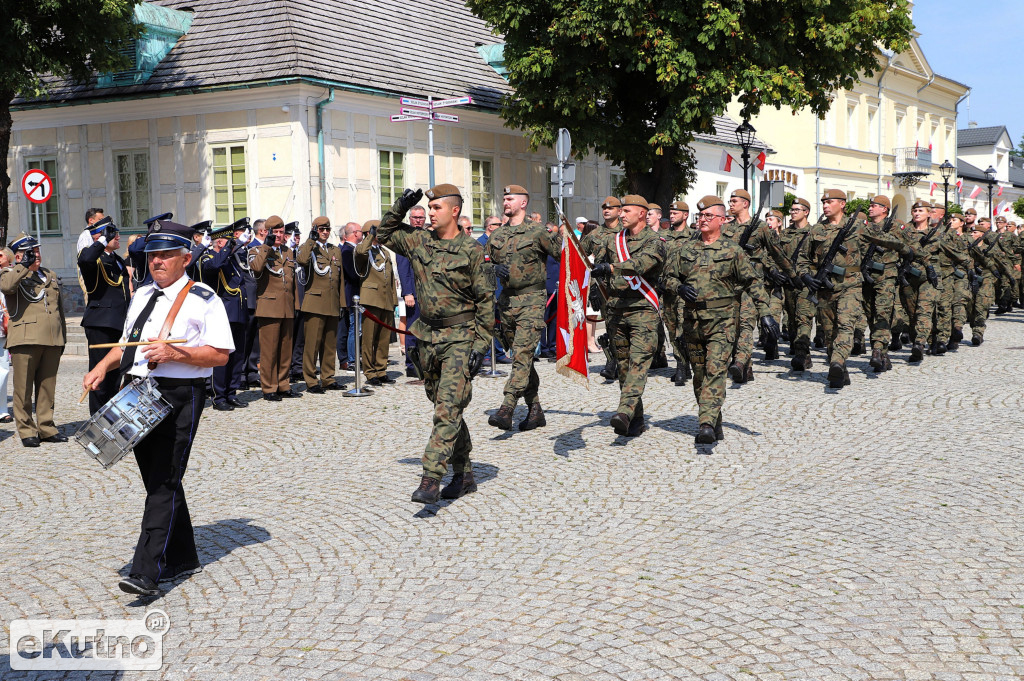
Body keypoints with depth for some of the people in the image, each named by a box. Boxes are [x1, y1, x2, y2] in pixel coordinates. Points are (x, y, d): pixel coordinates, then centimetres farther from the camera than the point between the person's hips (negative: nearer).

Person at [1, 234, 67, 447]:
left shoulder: (51, 276, 21)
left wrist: (62, 337, 22)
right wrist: (25, 266, -16)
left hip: (52, 341, 5)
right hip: (25, 339, -5)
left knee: (47, 387, 8)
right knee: (24, 388, -2)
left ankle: (46, 427, 15)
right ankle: (26, 431, 5)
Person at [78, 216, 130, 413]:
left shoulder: (118, 261, 19)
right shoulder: (93, 258, -7)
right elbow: (85, 259, -34)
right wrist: (104, 240, -23)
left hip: (119, 324, 8)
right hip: (100, 325, -8)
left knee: (117, 376, 14)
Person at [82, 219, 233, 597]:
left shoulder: (202, 300, -6)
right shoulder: (142, 295, 17)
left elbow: (220, 354, -11)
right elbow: (127, 341, 25)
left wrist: (175, 353, -22)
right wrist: (104, 366, 7)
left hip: (179, 396, -8)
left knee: (163, 482, -10)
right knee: (156, 480, 13)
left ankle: (146, 573, -12)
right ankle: (182, 558, 27)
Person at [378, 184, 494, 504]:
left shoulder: (471, 250, -8)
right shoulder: (419, 242, 7)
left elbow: (486, 300, -7)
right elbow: (385, 234, 22)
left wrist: (480, 345, -12)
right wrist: (401, 207, 6)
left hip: (460, 337, -6)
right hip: (427, 336, 6)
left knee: (448, 409, -13)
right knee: (445, 407, 12)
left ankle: (430, 480, -16)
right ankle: (464, 476, 23)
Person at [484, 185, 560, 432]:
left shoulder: (537, 232, -4)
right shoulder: (497, 235, 13)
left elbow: (560, 253, -1)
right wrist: (494, 269, -2)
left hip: (531, 301, -6)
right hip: (507, 301, 7)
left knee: (522, 354, -16)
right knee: (521, 357, 11)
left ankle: (506, 410, -22)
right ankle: (535, 410, 21)